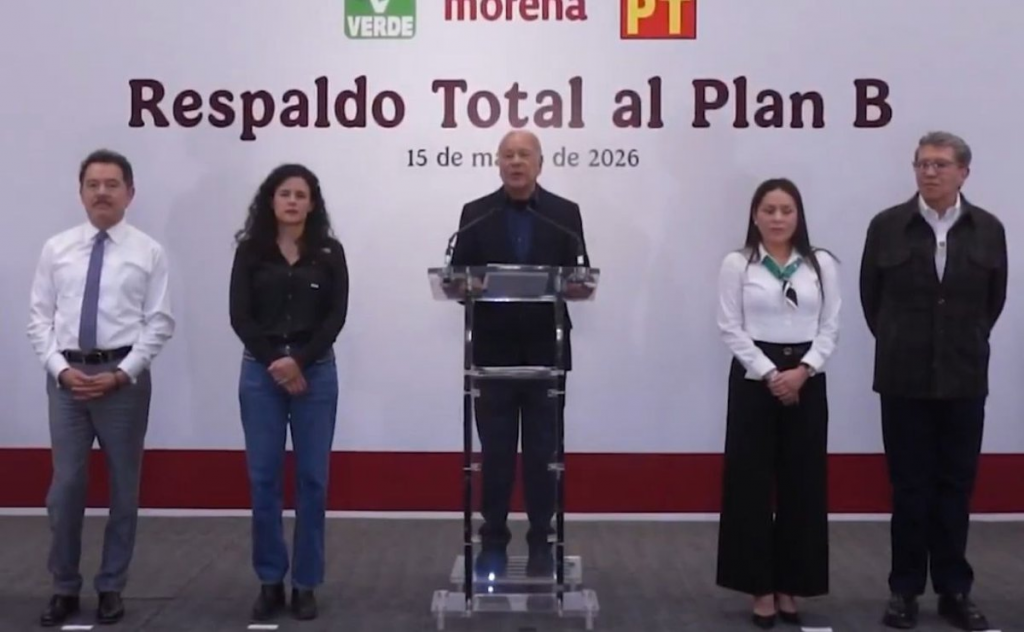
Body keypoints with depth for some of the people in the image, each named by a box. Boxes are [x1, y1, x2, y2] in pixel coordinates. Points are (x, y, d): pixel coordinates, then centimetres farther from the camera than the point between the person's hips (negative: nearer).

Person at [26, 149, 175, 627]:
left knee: (123, 485, 7)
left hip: (124, 376, -1)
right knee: (66, 484, 2)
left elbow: (159, 323, -4)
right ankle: (65, 587, 16)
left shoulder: (149, 252, 0)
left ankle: (111, 587, 21)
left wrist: (121, 373, -13)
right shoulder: (56, 248, 6)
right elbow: (39, 318, 5)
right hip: (66, 375, 1)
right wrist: (61, 368, -9)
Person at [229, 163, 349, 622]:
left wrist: (299, 361, -13)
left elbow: (336, 316, -3)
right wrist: (273, 362, -12)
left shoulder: (329, 252, 4)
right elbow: (240, 316, -2)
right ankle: (270, 582, 13)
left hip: (316, 372, 0)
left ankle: (306, 583, 12)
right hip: (260, 372, 0)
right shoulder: (250, 250, 3)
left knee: (312, 478, 2)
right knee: (263, 477, 2)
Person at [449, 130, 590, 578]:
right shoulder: (475, 214, 4)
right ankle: (493, 543, 16)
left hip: (545, 351, 0)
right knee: (495, 454, 6)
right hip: (493, 351, 0)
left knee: (542, 454, 6)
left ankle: (541, 543, 16)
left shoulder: (565, 214, 3)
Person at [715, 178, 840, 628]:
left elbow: (830, 329, 4)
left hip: (807, 380, 2)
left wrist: (803, 370, -11)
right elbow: (731, 330, -3)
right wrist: (770, 374, -12)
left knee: (803, 483, 4)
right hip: (753, 378, -2)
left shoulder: (822, 265, 6)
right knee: (752, 482, -1)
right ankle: (761, 587, 9)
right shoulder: (737, 264, 0)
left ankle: (790, 586, 15)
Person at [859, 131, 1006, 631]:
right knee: (909, 487, 5)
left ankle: (954, 590, 17)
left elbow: (994, 300, 11)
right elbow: (870, 295, 7)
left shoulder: (989, 229, -1)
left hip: (964, 378, 1)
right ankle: (905, 589, 14)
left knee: (955, 486, 7)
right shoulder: (887, 226, -3)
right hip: (905, 378, -1)